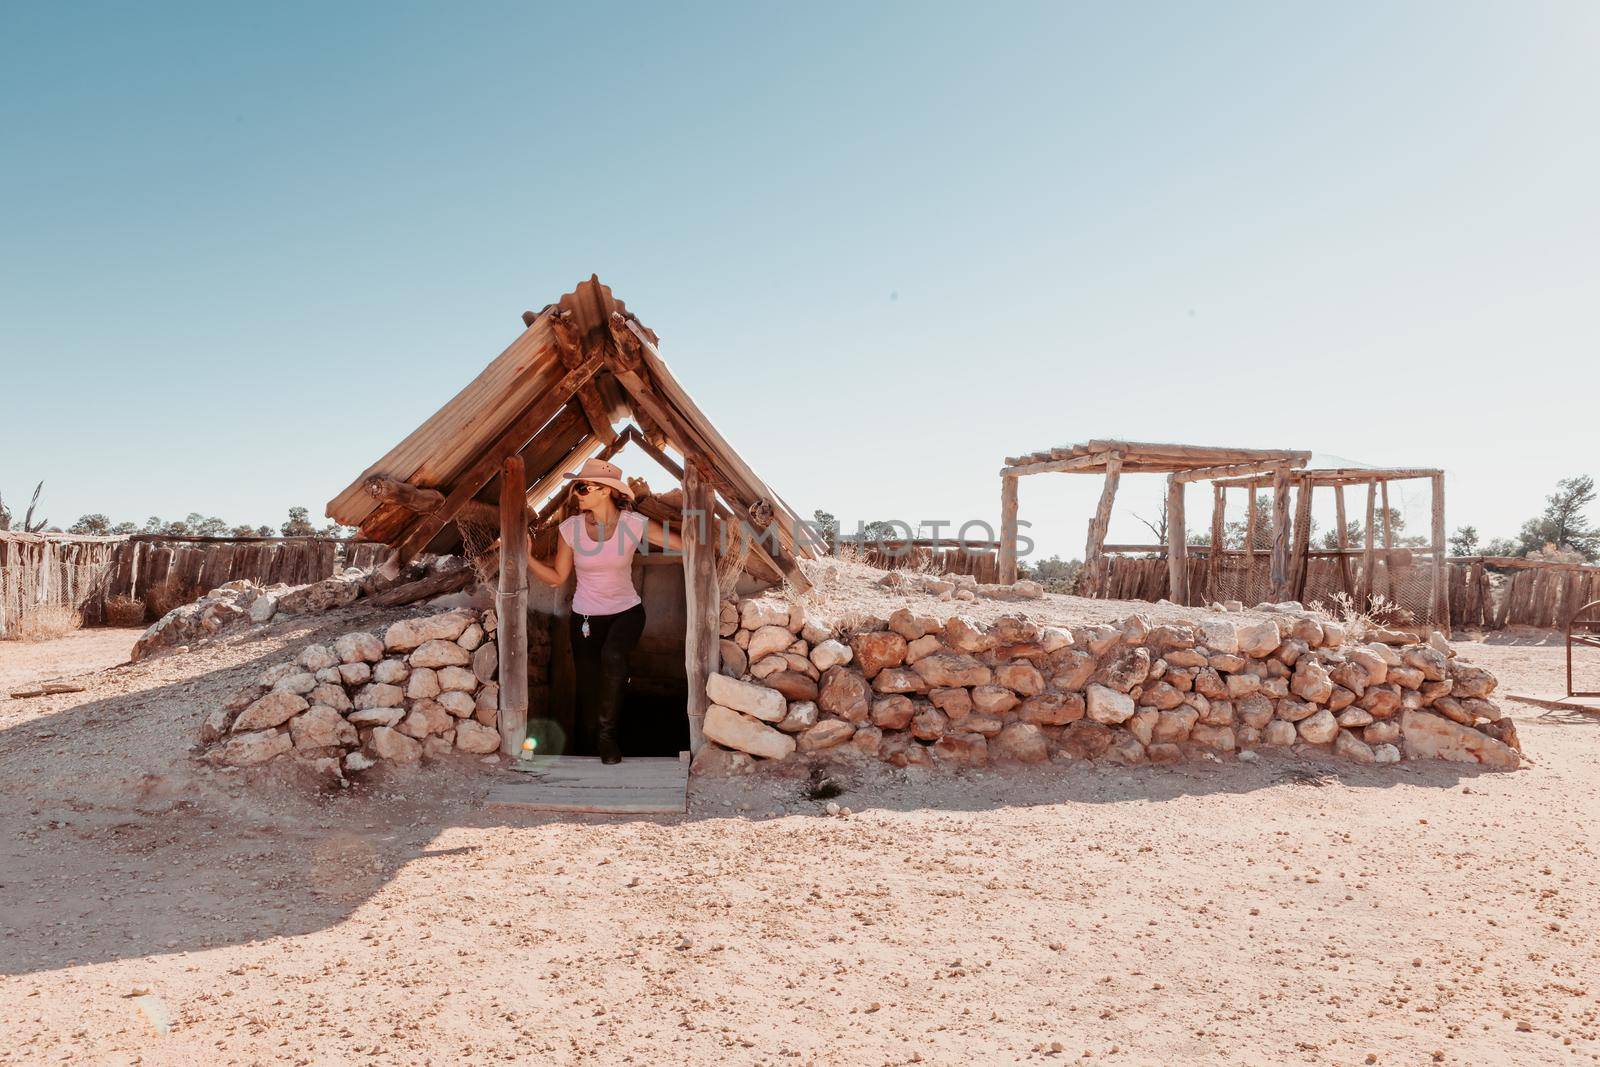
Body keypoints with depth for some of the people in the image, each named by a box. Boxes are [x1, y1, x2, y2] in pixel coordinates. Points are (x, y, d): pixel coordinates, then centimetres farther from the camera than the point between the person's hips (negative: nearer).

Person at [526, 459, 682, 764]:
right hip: (585, 616, 2)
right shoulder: (571, 528, -9)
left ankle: (608, 732, -14)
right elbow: (557, 578, 0)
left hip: (626, 611, -2)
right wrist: (527, 556, -12)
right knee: (589, 689, 5)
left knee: (613, 657, -33)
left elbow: (685, 544, -11)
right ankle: (594, 738, 35)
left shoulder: (635, 524, -14)